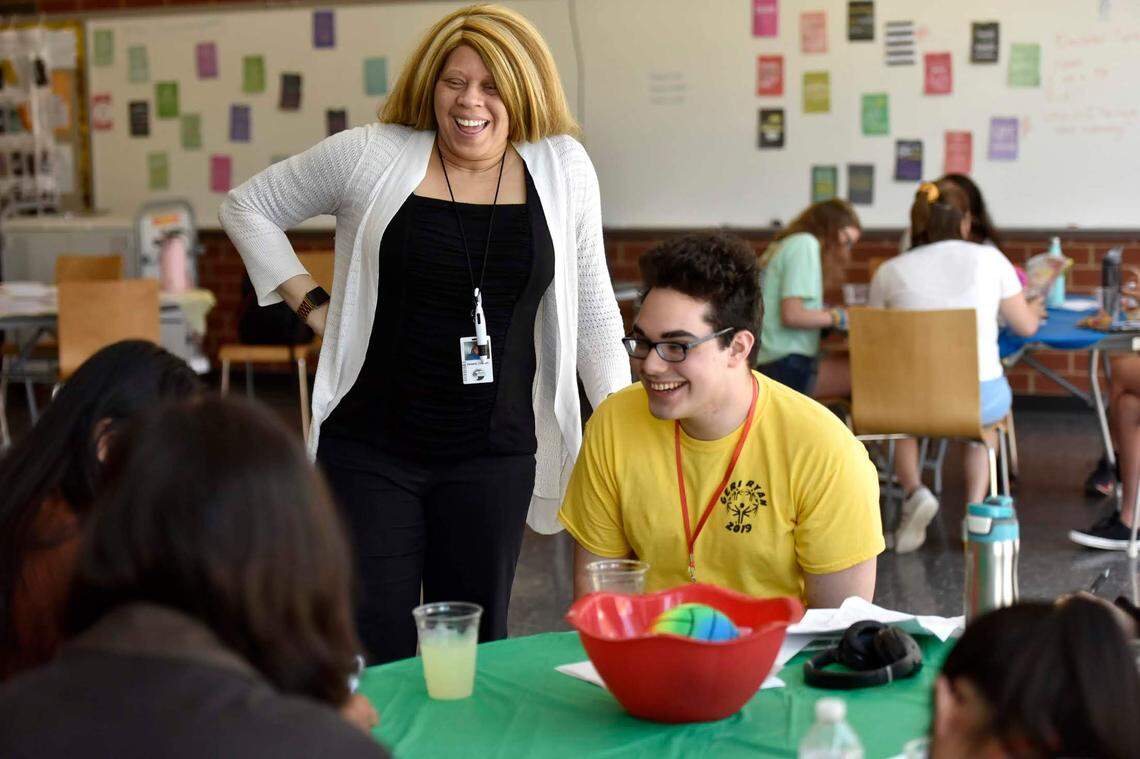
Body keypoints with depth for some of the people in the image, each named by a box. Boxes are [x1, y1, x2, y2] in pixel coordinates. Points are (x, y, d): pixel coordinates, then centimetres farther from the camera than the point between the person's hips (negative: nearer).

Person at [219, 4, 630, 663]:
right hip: (370, 450, -1)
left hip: (494, 454, 1)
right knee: (375, 652, 2)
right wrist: (312, 304, 2)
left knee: (476, 646, 10)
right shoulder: (371, 157, -2)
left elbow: (593, 312, 8)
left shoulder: (562, 169, 2)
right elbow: (249, 208, 10)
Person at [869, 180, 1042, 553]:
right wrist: (1032, 308, 35)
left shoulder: (889, 272, 0)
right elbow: (1026, 326, 10)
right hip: (982, 400, 0)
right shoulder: (989, 259, 0)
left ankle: (914, 492, 13)